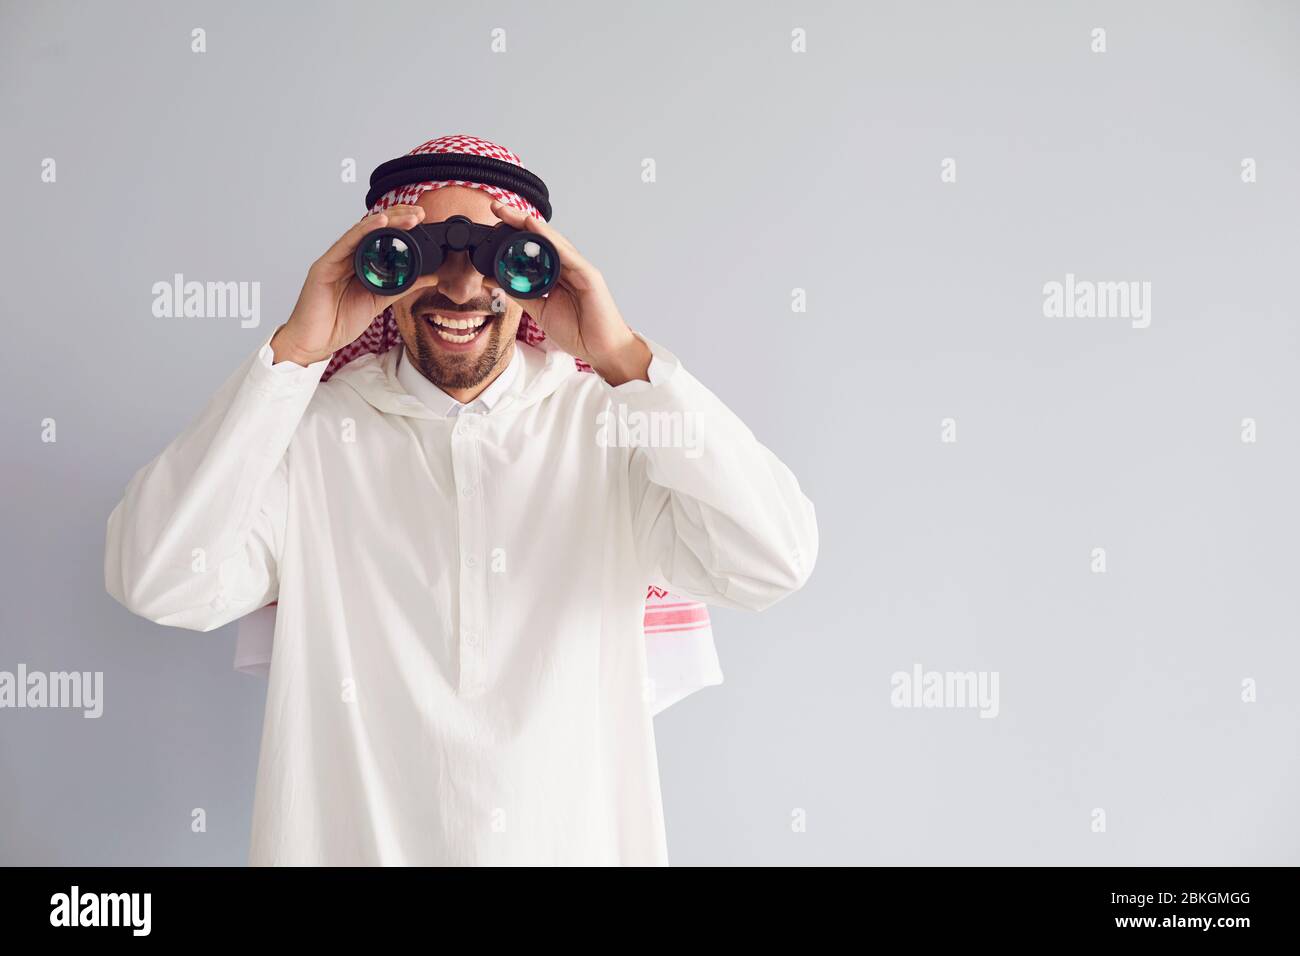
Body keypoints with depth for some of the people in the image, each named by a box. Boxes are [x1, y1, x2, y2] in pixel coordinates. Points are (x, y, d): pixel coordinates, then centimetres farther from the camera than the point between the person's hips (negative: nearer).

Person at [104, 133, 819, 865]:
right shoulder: (312, 431, -7)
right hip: (352, 840, 0)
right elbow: (153, 580, -18)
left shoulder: (607, 424, -7)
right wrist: (295, 351, -21)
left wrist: (625, 358, -22)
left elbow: (775, 561, -17)